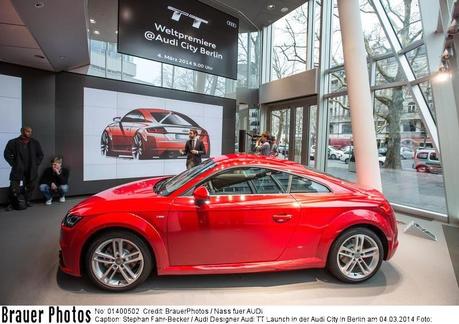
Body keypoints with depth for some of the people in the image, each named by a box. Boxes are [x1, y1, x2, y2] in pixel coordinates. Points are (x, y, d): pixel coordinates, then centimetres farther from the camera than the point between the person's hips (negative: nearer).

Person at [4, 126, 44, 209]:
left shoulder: (35, 143, 7)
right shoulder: (13, 142, 0)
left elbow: (40, 155, 13)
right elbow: (7, 154, 4)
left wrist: (36, 164, 5)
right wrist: (14, 164, -3)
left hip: (31, 170, 2)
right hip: (18, 170, -2)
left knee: (30, 187, 6)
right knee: (14, 188, -4)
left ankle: (27, 201, 23)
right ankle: (11, 203, 10)